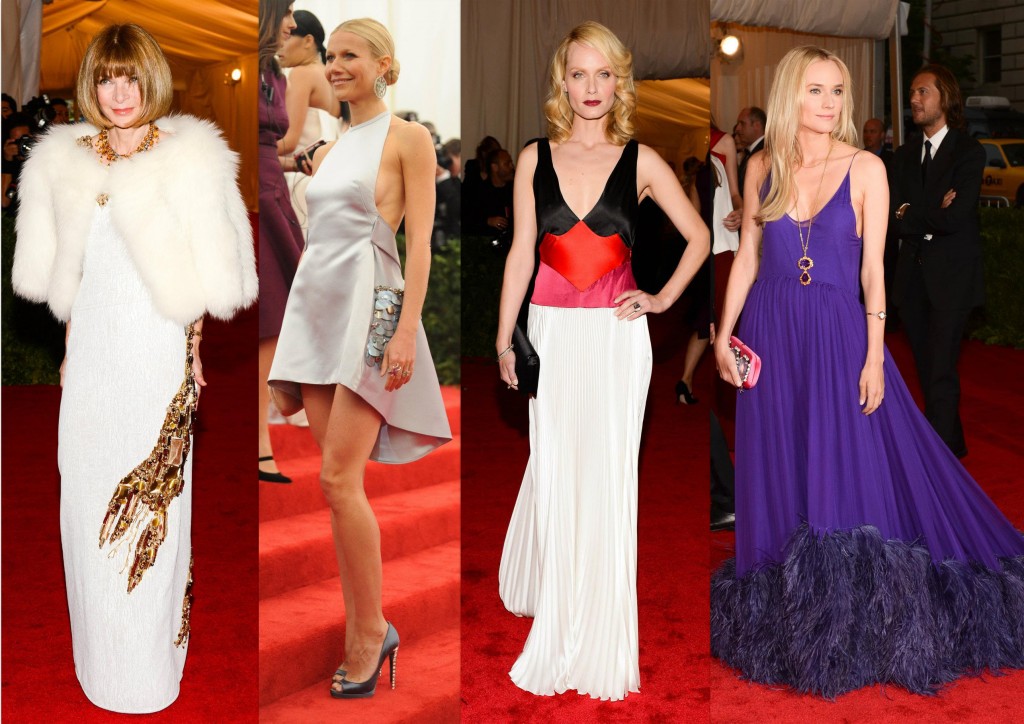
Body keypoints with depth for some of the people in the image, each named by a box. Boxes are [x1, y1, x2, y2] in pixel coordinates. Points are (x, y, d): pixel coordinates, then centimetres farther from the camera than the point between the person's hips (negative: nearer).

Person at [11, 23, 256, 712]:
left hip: (157, 352, -4)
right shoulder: (65, 160, 6)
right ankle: (101, 651, 29)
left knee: (152, 497, 2)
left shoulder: (189, 158, -8)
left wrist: (192, 351, -4)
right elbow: (58, 272, 12)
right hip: (92, 352, 5)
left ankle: (151, 662, 18)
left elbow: (205, 274, -5)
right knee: (87, 495, 11)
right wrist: (69, 351, 11)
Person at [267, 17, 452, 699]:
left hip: (369, 309, -7)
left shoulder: (409, 138, -1)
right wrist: (297, 325, 17)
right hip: (316, 309, 7)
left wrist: (407, 330, -17)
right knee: (340, 481, 5)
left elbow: (421, 240, -8)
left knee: (339, 479, -12)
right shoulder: (328, 151, 19)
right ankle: (362, 634, 11)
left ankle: (372, 629, 2)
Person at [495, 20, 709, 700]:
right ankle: (553, 618, 25)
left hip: (617, 336, -1)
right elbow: (522, 251, 7)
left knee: (607, 473, 1)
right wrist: (505, 339, 7)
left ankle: (599, 636, 16)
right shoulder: (535, 159, 5)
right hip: (552, 331, 1)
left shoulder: (641, 161, 1)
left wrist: (663, 299, 1)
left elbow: (698, 236, 10)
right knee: (552, 470, 4)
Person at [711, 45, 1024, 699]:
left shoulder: (865, 168, -4)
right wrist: (724, 334, 3)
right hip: (772, 336, 3)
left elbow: (873, 269, -6)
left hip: (839, 333, -2)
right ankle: (789, 622, 24)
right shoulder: (763, 168, 3)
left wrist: (874, 358, -11)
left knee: (852, 475, -2)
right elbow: (747, 257, 9)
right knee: (779, 476, 8)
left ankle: (855, 629, 13)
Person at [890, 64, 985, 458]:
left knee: (940, 372, -9)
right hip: (912, 275, 6)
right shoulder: (905, 155, 11)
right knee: (926, 369, 14)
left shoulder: (969, 152, -7)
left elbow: (956, 219, -19)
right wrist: (933, 216, -13)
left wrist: (912, 215, -7)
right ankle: (953, 444, 28)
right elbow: (894, 222, 1)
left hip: (951, 277, -6)